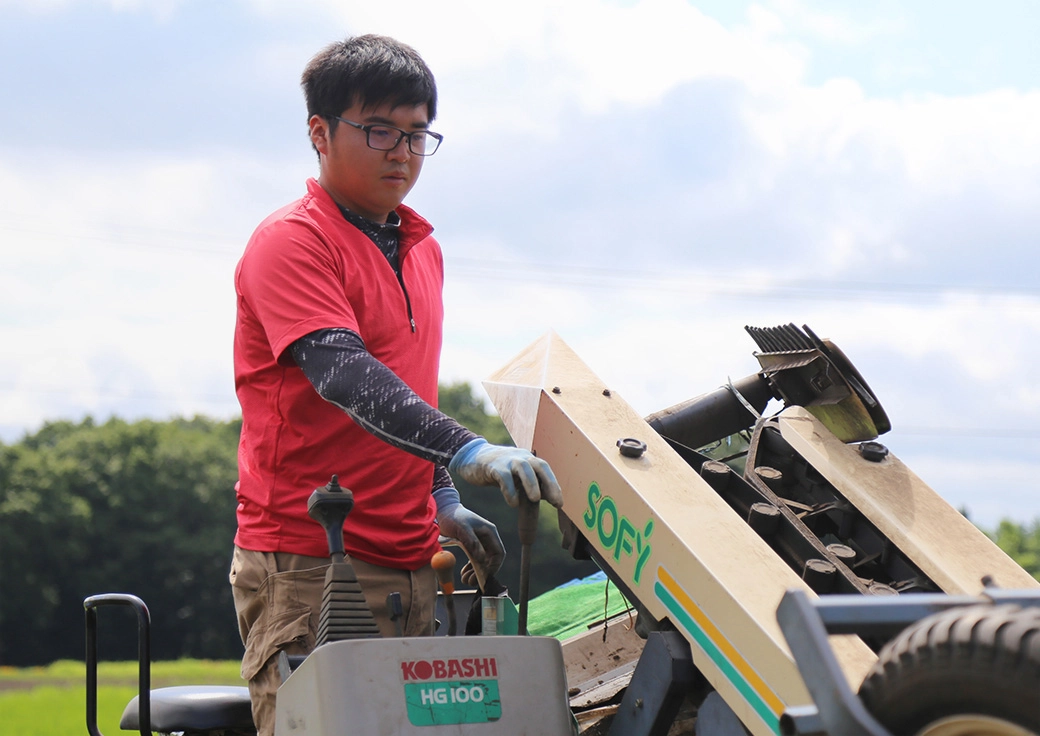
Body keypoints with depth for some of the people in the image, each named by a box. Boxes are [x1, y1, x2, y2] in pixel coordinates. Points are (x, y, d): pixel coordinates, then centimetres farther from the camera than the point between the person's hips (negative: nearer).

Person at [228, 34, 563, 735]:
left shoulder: (424, 251, 17)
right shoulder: (289, 242, -9)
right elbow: (343, 374, -24)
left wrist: (444, 501, 18)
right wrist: (467, 450, -34)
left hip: (409, 561, 8)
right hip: (308, 563, -8)